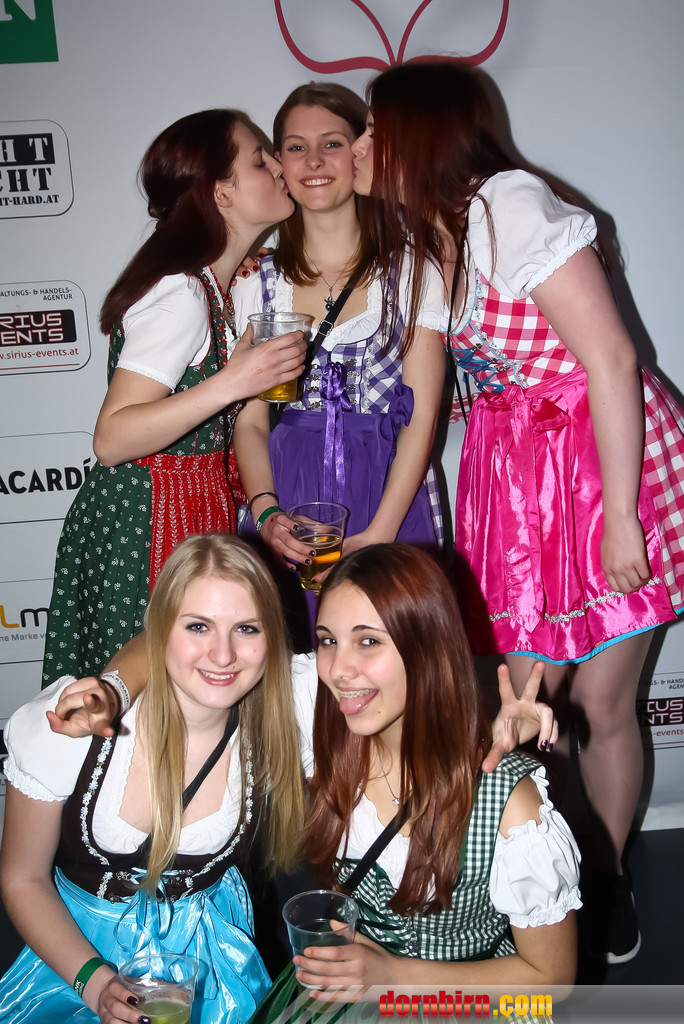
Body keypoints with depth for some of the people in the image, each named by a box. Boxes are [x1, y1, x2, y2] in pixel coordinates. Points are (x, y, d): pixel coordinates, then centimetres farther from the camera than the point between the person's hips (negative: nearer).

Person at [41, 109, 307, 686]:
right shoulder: (180, 295, -20)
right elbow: (112, 438, -25)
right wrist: (231, 383, -31)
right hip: (144, 524, -9)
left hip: (194, 507, 9)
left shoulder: (214, 283, 9)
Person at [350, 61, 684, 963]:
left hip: (606, 456, -6)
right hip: (514, 472, 7)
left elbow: (611, 360, -19)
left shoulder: (512, 206, -16)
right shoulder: (427, 237, 9)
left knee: (602, 703, 5)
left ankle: (606, 878, 29)